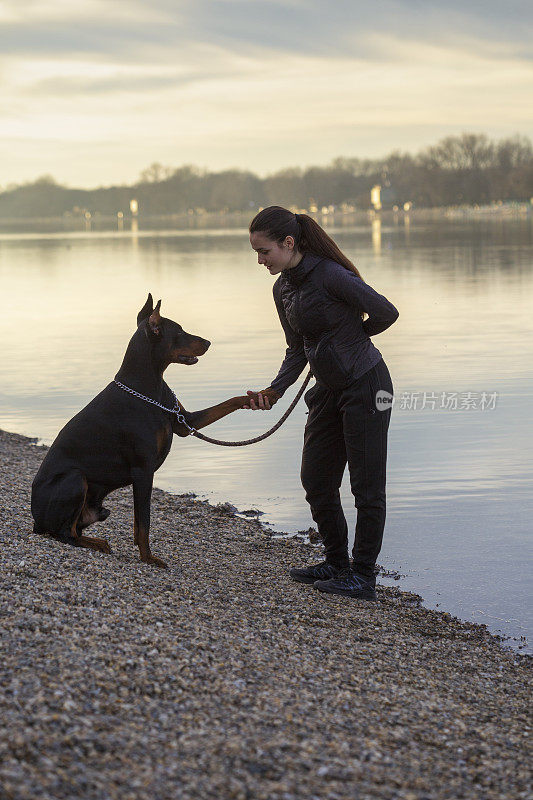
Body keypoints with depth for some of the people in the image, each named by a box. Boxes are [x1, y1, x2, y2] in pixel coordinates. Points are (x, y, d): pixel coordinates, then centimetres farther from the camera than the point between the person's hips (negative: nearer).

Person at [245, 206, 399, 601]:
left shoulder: (330, 275, -20)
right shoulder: (283, 289, 6)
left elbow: (387, 313, -14)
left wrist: (350, 338, 4)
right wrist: (275, 391, -3)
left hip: (365, 385, -9)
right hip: (328, 390, 9)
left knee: (366, 484, -1)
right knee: (316, 480, 11)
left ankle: (363, 576, 6)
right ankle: (336, 563, 26)